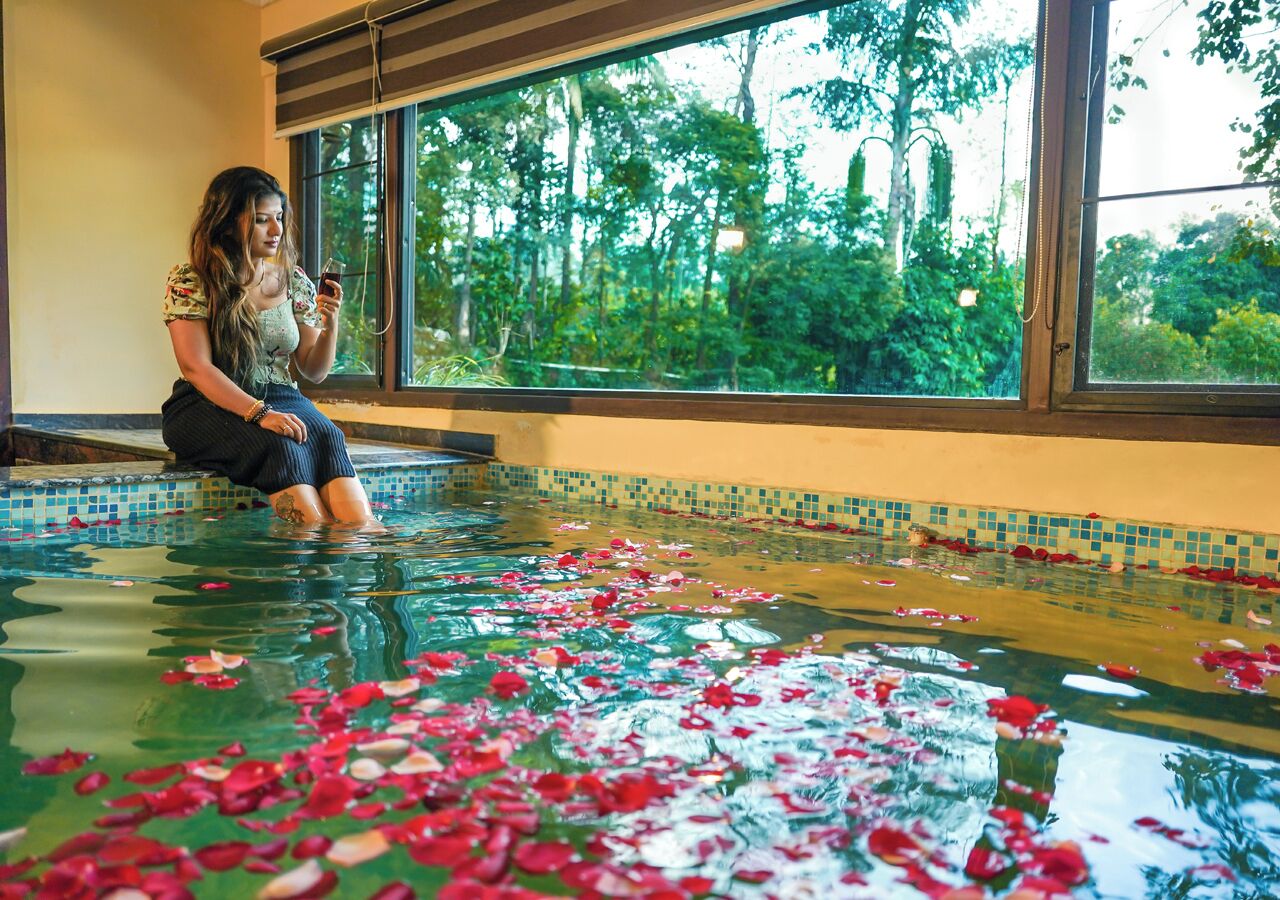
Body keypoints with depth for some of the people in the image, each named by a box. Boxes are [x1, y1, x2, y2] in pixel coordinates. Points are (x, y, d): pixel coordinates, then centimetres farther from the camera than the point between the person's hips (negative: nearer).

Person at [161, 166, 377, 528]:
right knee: (278, 445, -36)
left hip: (281, 398, 3)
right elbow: (196, 367, -14)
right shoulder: (188, 280, -4)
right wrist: (259, 413, -27)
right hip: (208, 404, -3)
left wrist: (330, 323, -9)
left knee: (327, 435, -32)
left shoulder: (294, 281, 8)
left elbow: (314, 371, 10)